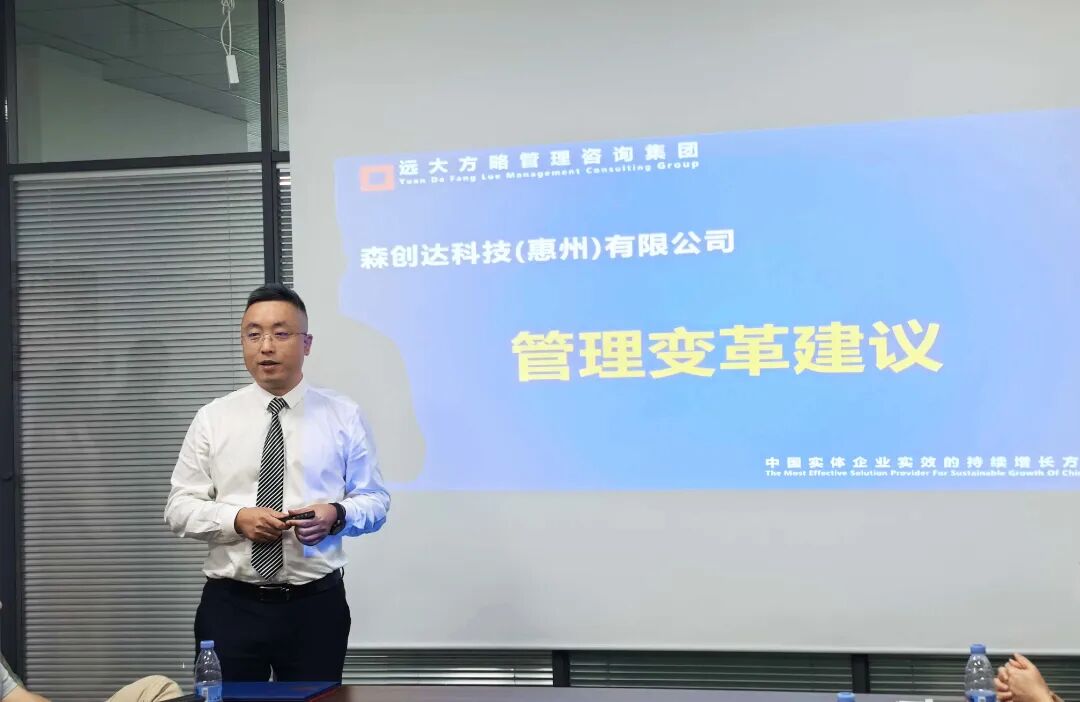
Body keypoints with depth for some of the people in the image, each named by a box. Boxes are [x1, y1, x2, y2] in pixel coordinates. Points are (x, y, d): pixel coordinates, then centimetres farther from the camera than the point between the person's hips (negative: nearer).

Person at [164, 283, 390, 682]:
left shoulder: (343, 415, 3)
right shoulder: (213, 418, 3)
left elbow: (375, 499, 5)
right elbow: (179, 508, 2)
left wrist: (337, 514, -16)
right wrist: (237, 519, -16)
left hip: (316, 606, 0)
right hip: (230, 606, 0)